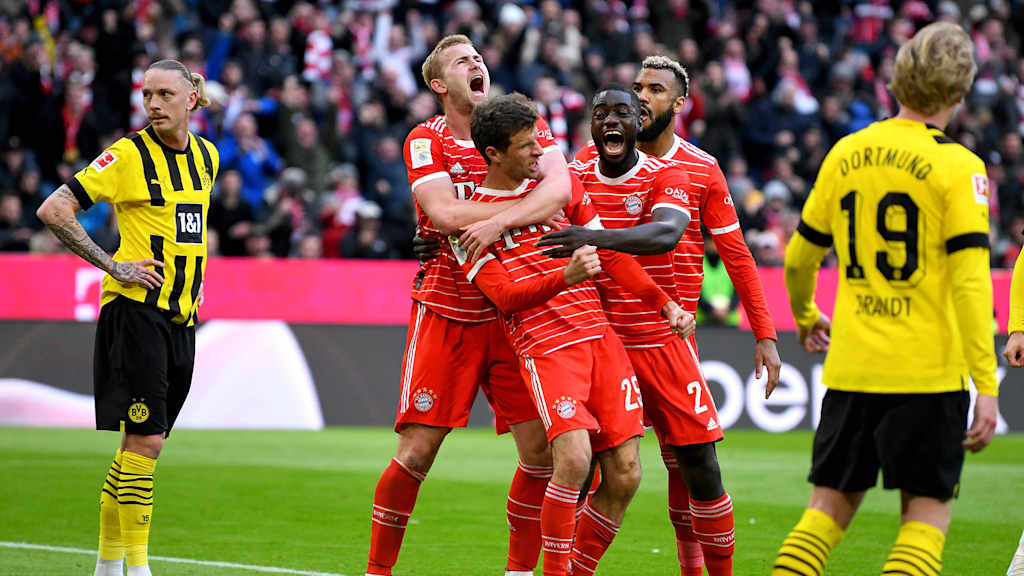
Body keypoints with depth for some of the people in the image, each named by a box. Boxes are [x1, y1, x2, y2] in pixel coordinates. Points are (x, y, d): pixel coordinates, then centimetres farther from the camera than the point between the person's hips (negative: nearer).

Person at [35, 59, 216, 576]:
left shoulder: (206, 156, 11)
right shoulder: (128, 155, -9)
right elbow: (53, 210, -12)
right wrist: (113, 266, -14)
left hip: (181, 319, 6)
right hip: (134, 313, -6)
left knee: (142, 444, 9)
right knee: (145, 439, -12)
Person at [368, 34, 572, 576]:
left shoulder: (524, 127, 5)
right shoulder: (426, 140, -2)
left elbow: (559, 186, -14)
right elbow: (444, 212, -20)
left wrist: (499, 220, -29)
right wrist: (531, 203, -19)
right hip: (445, 312, -3)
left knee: (541, 448, -4)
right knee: (417, 451, -6)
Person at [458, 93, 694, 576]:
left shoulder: (563, 185, 14)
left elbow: (610, 254, 18)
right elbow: (504, 296, -10)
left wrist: (664, 303, 12)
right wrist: (565, 277, -25)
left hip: (600, 336, 5)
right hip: (545, 349, -5)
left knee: (625, 473, -2)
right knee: (574, 458, -25)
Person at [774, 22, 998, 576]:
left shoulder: (845, 154, 7)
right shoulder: (957, 167, -8)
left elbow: (799, 258, 15)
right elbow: (970, 278, -15)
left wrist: (805, 317, 35)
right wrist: (986, 384, -15)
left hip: (851, 365, 4)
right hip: (929, 370, -4)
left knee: (830, 505, 11)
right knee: (927, 511, 4)